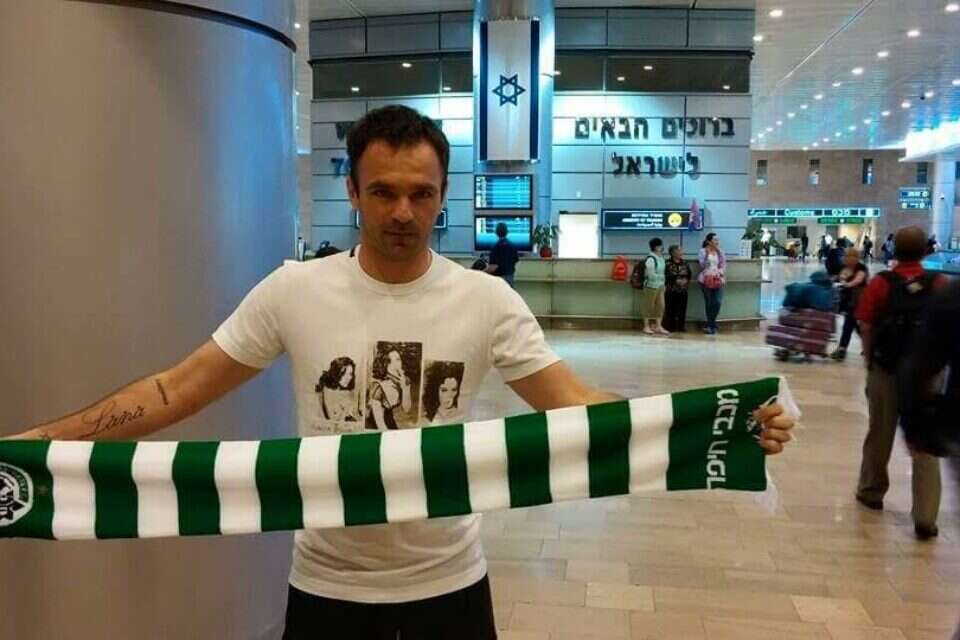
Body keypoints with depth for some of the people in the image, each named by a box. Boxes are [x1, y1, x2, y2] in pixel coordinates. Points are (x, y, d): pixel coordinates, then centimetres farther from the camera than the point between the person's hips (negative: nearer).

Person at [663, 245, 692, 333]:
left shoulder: (685, 263, 9)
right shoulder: (668, 264, -7)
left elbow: (690, 275, 12)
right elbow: (666, 276, -12)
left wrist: (686, 280, -7)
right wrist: (676, 281, -16)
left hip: (683, 291, 4)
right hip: (671, 291, -4)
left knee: (682, 310, 5)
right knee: (671, 310, -1)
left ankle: (681, 326, 14)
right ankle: (670, 327, 8)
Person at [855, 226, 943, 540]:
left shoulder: (880, 283, -7)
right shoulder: (941, 284, -2)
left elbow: (866, 328, -8)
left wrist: (869, 360, 6)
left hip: (886, 370, -1)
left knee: (880, 435, 16)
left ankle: (871, 492, 33)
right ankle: (925, 518, 2)